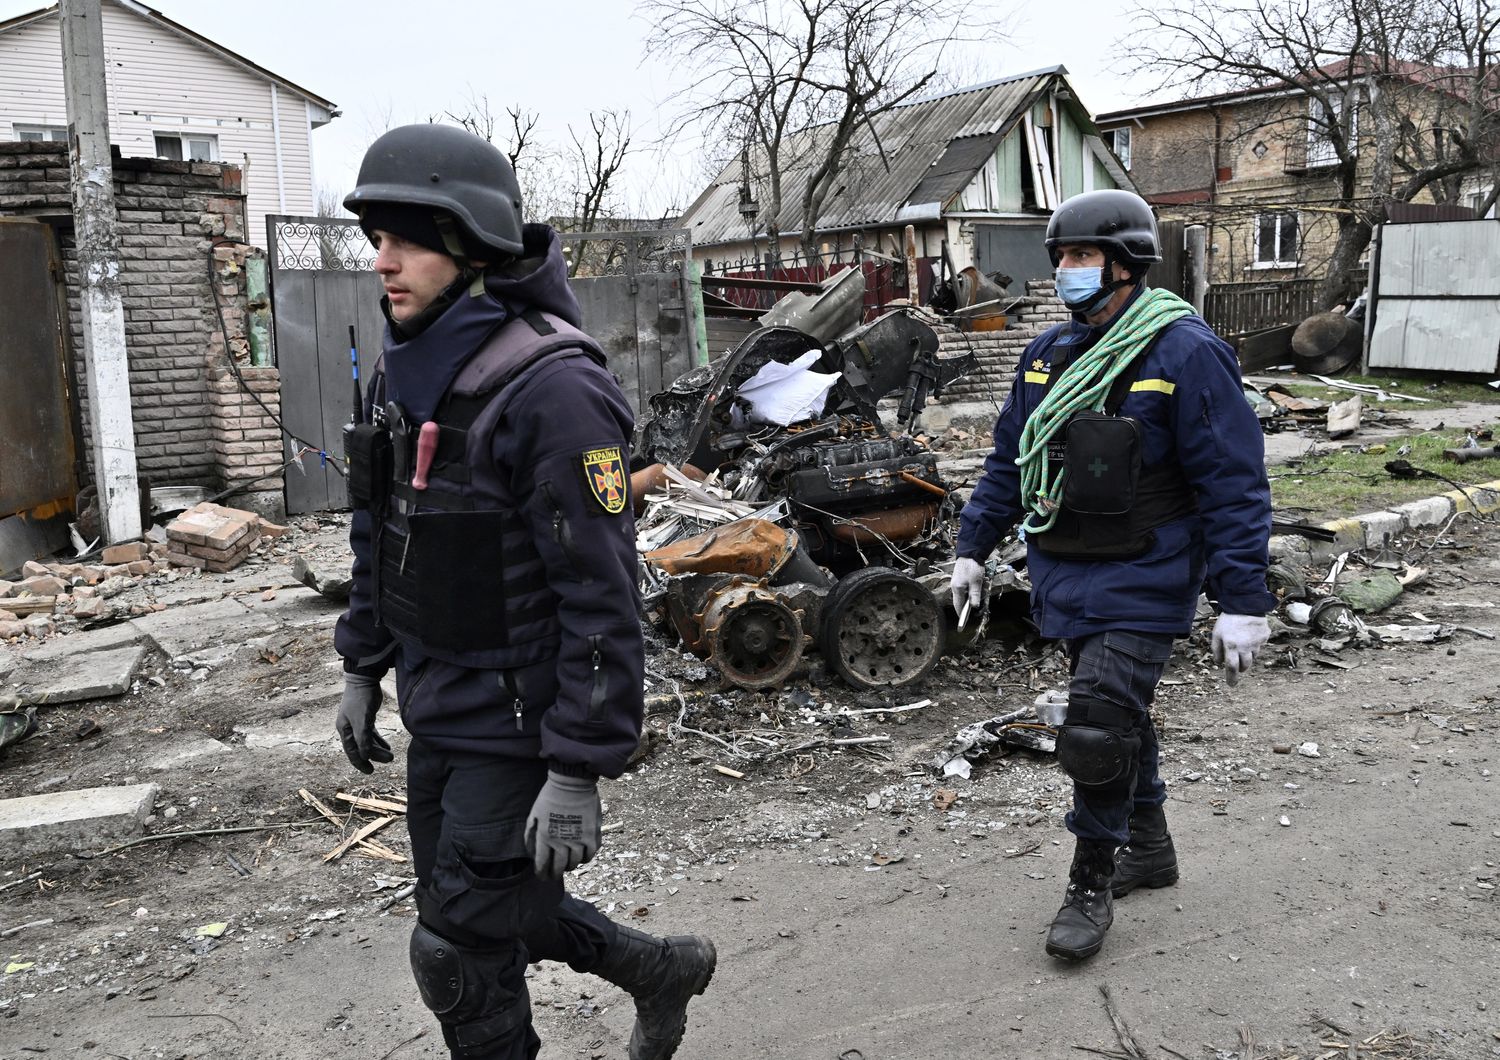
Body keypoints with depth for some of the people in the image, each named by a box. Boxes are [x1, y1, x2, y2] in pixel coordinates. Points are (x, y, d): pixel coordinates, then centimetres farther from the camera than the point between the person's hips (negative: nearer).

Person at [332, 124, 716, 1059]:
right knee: (489, 910, 21)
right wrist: (364, 669, 18)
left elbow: (603, 597, -24)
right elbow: (380, 536, 17)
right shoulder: (406, 374, 6)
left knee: (459, 954, 3)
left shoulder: (550, 388, -23)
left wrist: (579, 772, -23)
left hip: (518, 728, -9)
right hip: (437, 715, 9)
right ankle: (663, 970, 43)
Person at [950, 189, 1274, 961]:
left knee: (1098, 730, -11)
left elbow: (1233, 484, -16)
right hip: (1068, 578, 7)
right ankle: (1148, 847, 38)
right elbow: (1008, 460, 16)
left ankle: (1091, 886, 10)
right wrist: (973, 547, 14)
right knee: (1117, 714, 19)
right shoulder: (1048, 354, 8)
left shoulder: (1185, 353, -14)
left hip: (1141, 585, -7)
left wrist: (1240, 600, -19)